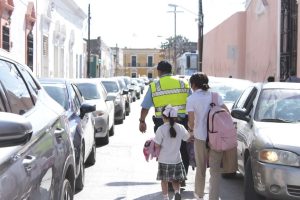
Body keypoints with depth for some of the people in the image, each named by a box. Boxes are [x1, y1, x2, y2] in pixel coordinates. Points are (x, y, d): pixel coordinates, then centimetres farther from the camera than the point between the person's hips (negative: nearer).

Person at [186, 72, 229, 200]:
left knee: (201, 168, 16)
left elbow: (191, 121, -11)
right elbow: (227, 112, 0)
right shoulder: (215, 95, 5)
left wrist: (191, 128, 11)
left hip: (200, 137, -1)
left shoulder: (191, 99, -5)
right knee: (215, 170, 5)